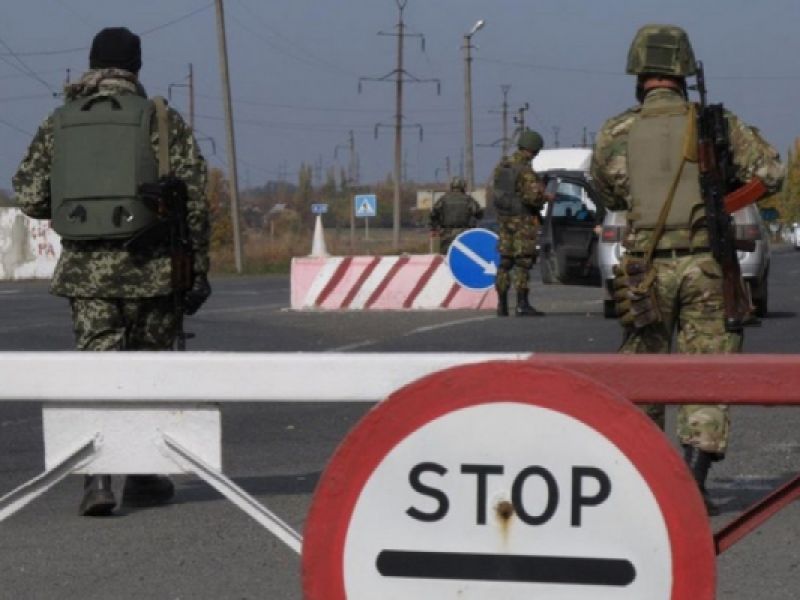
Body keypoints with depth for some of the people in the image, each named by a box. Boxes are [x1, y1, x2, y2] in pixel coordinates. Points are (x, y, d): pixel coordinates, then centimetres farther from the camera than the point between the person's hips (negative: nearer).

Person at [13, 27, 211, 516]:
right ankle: (143, 476, 20)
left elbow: (31, 198, 3)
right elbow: (194, 199, -6)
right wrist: (198, 269, 0)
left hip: (84, 269, 2)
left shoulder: (58, 125, 6)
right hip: (150, 268, -1)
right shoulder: (163, 121, -1)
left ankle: (98, 476, -15)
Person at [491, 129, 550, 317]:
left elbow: (495, 189, 13)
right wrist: (546, 197, -4)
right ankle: (522, 305, -8)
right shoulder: (525, 170, -19)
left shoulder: (502, 165, 6)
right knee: (523, 261, -6)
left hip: (504, 217, 8)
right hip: (523, 219, -8)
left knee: (505, 261, 12)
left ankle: (502, 304, 15)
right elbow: (533, 197, -22)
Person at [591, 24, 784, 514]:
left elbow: (608, 196, 14)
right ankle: (693, 480, -9)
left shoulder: (615, 134, 1)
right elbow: (771, 172, -3)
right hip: (705, 265, -1)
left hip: (646, 268, 1)